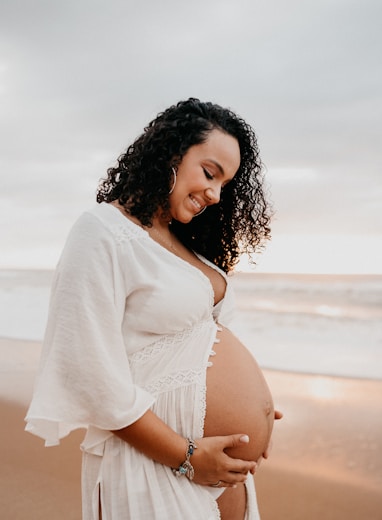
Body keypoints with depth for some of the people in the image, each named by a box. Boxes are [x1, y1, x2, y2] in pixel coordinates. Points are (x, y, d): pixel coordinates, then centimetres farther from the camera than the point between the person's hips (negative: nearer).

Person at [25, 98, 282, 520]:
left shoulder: (183, 243, 11)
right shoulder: (103, 235, -15)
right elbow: (96, 380, -20)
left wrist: (251, 409, 2)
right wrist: (187, 458, -14)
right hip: (157, 467, -8)